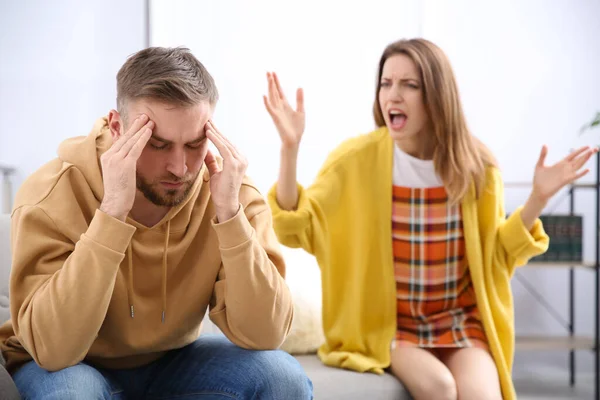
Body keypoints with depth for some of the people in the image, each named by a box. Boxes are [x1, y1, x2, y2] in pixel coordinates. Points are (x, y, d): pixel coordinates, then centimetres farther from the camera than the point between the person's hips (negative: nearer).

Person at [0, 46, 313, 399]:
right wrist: (112, 212, -39)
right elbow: (53, 349, -33)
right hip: (71, 368, -2)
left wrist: (229, 213, -34)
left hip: (174, 361, 2)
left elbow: (264, 337, -23)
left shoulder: (229, 189, -18)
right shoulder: (50, 197, -24)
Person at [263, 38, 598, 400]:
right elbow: (297, 229, -15)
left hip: (460, 322, 2)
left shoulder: (475, 165, -3)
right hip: (386, 324, -1)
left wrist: (538, 198, -8)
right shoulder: (358, 158, -9)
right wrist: (291, 146, -26)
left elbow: (494, 254, 6)